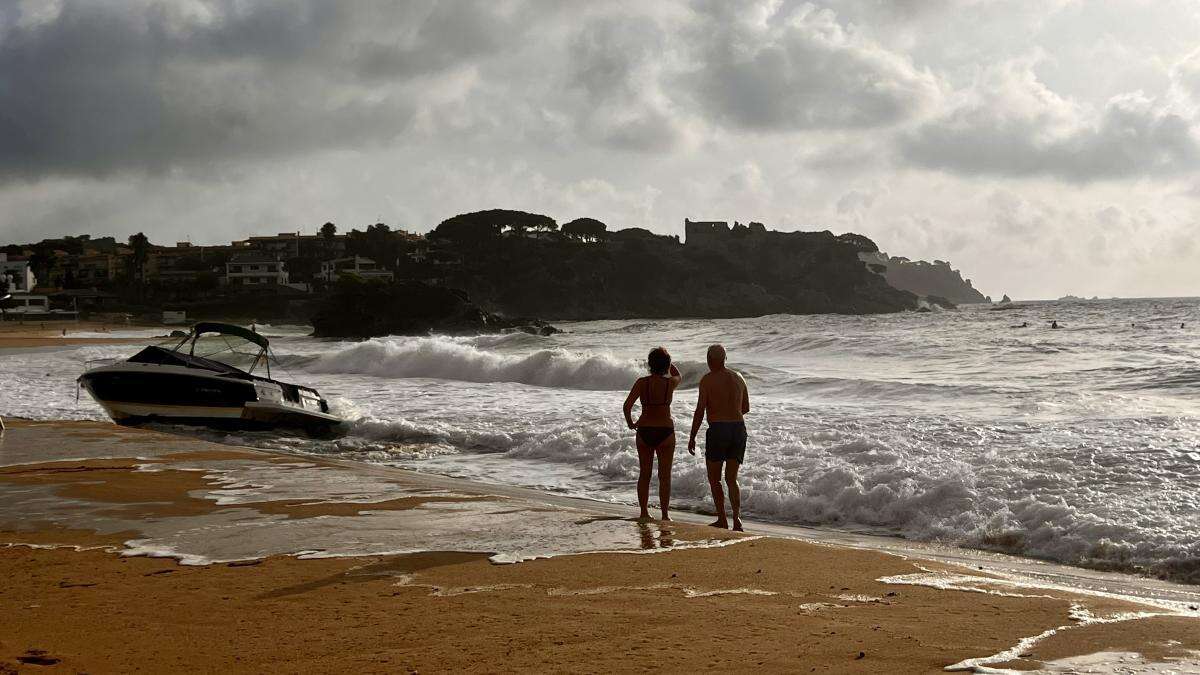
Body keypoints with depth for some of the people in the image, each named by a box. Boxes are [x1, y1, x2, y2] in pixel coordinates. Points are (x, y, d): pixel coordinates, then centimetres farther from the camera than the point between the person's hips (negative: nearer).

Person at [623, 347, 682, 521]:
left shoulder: (642, 382, -7)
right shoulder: (670, 383, -6)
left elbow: (627, 405, -12)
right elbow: (678, 375, 19)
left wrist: (630, 423, 4)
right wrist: (666, 358, 22)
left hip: (644, 432, 1)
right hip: (665, 431, -1)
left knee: (644, 474, 13)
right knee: (665, 476, 6)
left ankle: (644, 512, 16)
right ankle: (665, 514, 5)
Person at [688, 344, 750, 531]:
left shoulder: (707, 380, -7)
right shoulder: (738, 377, 10)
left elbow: (700, 411, -11)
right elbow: (746, 408, 18)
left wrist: (692, 438, -5)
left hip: (717, 431, -5)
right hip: (739, 429, 5)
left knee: (714, 479, 11)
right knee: (731, 479, 8)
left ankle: (722, 520, 13)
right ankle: (737, 518, -9)